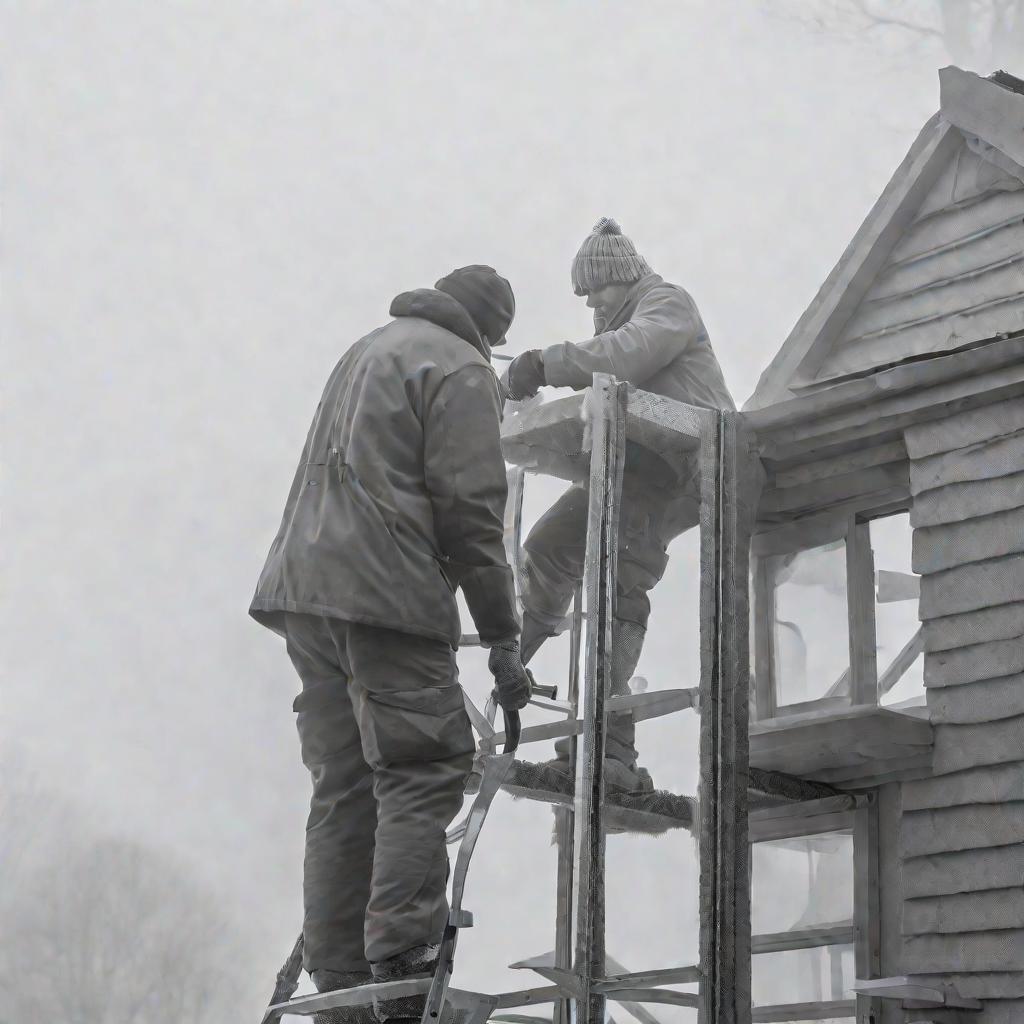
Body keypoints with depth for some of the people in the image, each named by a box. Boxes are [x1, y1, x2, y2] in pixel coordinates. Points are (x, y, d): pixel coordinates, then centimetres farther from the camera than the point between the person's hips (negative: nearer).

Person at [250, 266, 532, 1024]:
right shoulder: (461, 371, 0)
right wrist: (503, 638, -6)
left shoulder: (368, 350, 26)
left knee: (343, 790, 7)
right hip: (383, 594, -8)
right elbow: (470, 511, -8)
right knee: (423, 773, -8)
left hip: (302, 588, 8)